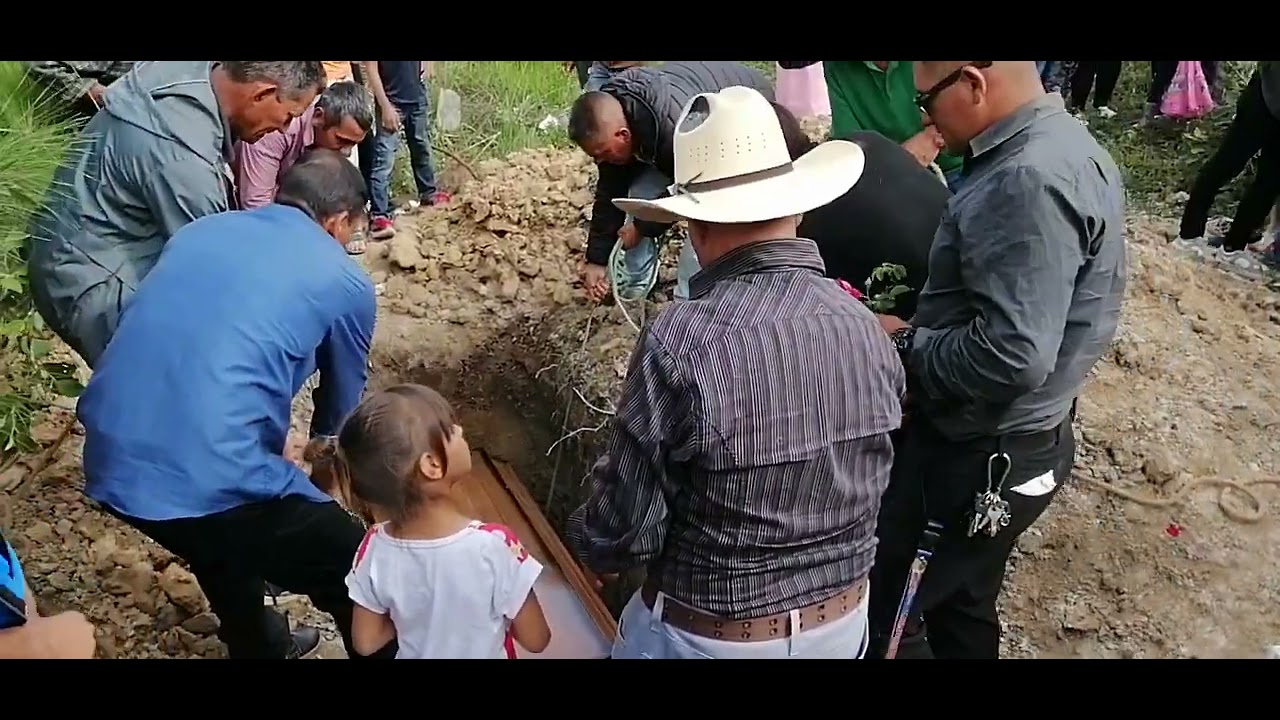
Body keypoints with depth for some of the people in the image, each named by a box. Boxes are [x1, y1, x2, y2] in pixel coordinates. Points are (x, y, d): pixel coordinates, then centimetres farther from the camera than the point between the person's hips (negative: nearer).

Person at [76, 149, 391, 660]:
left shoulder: (200, 230, 18)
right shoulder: (346, 282, 5)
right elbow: (344, 399, 23)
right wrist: (324, 440, 47)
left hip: (108, 461, 8)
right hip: (207, 478, -7)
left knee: (221, 541, 36)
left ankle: (261, 646, 55)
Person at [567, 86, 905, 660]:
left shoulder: (681, 343, -29)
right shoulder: (867, 327, -11)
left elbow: (625, 528, -19)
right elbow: (868, 488, 3)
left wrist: (586, 545, 3)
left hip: (709, 638, -4)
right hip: (845, 623, 4)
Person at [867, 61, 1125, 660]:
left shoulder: (1026, 182, -26)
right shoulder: (1064, 145, 8)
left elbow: (1012, 355, -31)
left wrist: (905, 343, -16)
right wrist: (922, 327, 6)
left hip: (974, 457, -10)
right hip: (1007, 441, 10)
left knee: (881, 609, 5)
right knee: (959, 605, 24)